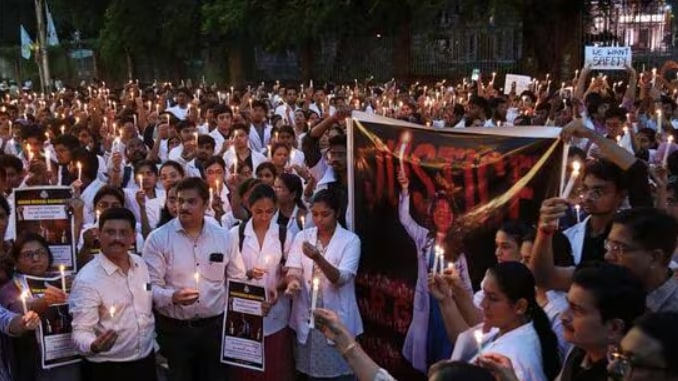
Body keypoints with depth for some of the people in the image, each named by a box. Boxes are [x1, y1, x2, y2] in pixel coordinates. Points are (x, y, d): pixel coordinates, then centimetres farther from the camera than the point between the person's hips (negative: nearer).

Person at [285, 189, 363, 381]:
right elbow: (293, 269, -1)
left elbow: (341, 278, -16)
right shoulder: (302, 236, 5)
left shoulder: (350, 240, -6)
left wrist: (318, 258, -32)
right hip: (306, 317, 3)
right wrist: (292, 282, -25)